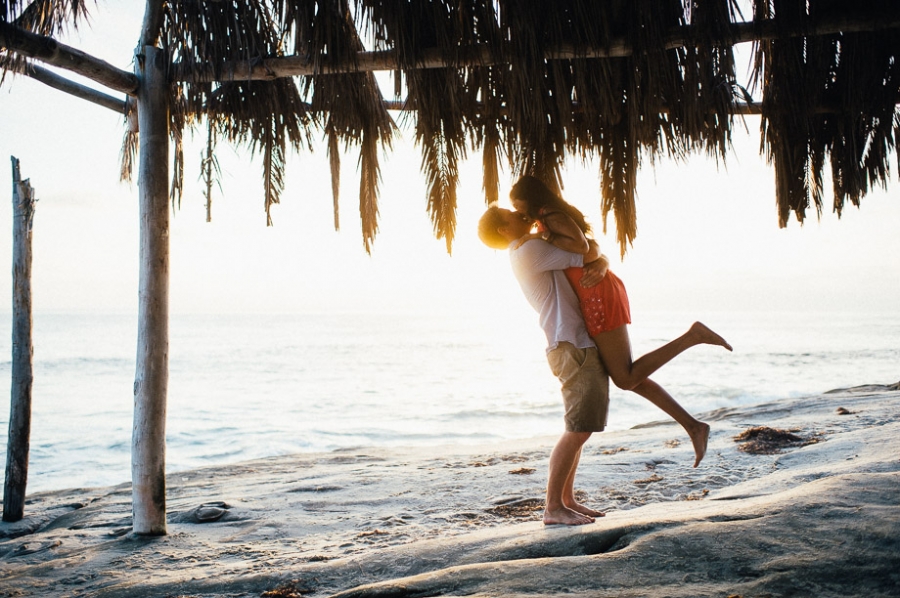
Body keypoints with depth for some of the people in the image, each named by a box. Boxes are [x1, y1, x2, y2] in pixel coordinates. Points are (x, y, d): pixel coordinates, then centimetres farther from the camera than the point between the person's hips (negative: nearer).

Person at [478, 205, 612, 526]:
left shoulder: (540, 253, 21)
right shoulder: (531, 250, -11)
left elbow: (597, 258, 19)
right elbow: (590, 253, -11)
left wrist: (600, 266, -5)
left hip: (582, 346, 10)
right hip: (574, 347, -10)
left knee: (580, 428, 12)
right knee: (578, 430, -11)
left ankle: (567, 500, 18)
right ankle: (553, 507, -7)